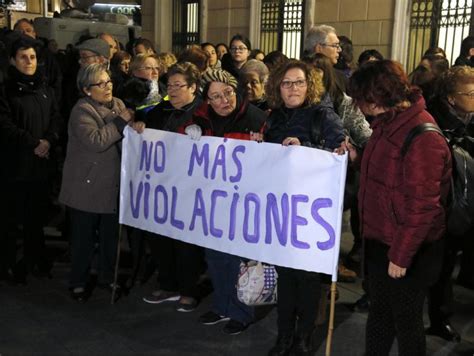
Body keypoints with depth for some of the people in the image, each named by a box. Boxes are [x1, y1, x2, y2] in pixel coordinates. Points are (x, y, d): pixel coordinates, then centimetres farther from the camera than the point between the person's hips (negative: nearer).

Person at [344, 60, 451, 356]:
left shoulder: (422, 137, -25)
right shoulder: (389, 122, 5)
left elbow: (422, 206, -24)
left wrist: (401, 256, -19)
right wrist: (358, 158, 1)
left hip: (407, 251, -9)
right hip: (380, 241, 9)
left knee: (406, 320, 11)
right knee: (379, 311, 22)